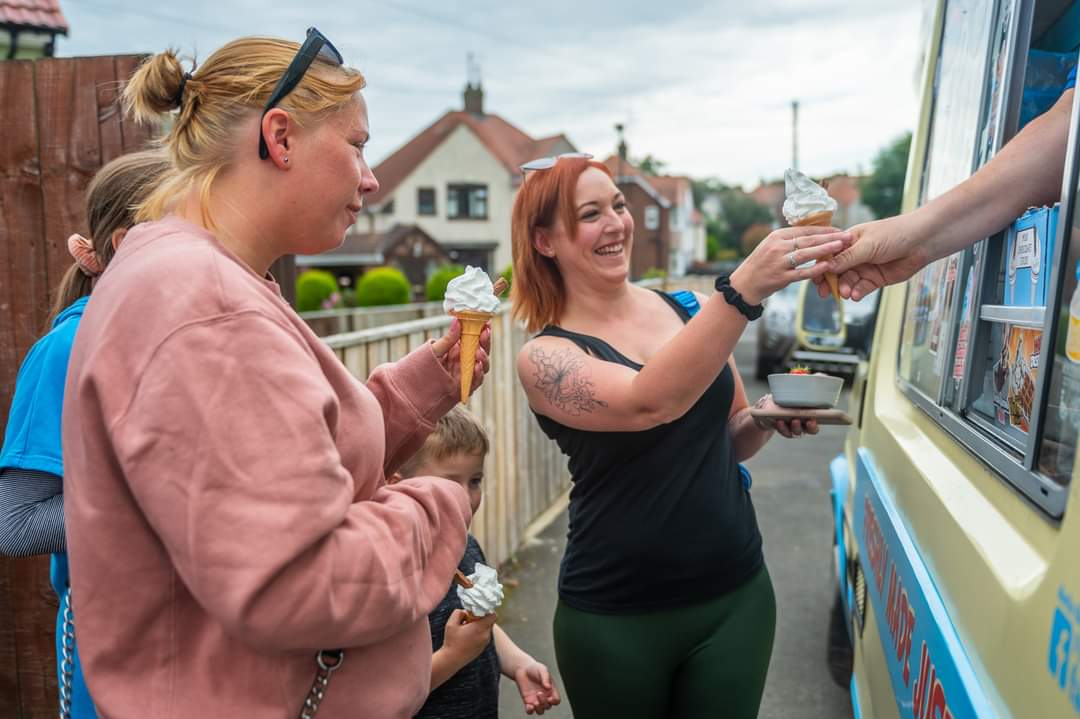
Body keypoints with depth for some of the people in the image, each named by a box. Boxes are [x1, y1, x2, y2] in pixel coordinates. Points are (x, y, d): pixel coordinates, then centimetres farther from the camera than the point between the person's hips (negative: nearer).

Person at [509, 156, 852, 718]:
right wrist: (743, 289, -38)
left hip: (736, 594, 3)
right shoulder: (545, 356, -12)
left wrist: (769, 418, -8)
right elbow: (649, 403, -32)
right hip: (614, 617, -3)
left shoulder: (687, 310, 1)